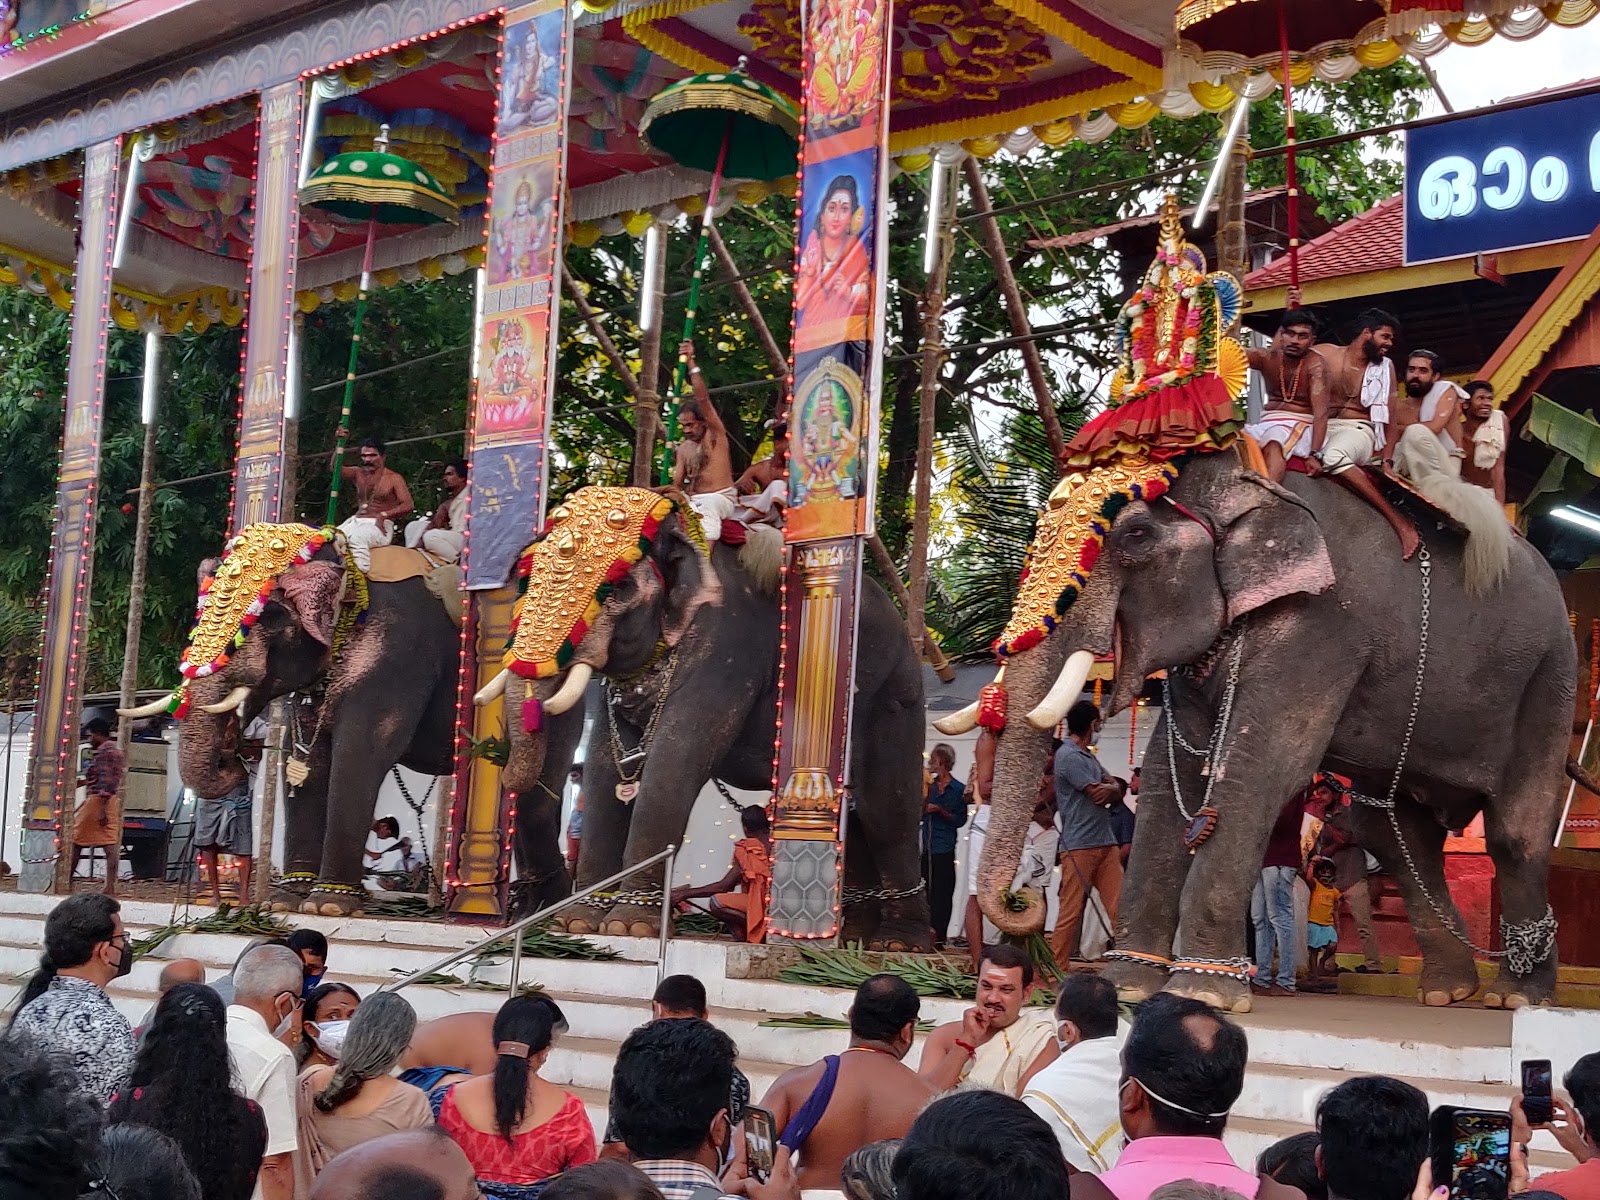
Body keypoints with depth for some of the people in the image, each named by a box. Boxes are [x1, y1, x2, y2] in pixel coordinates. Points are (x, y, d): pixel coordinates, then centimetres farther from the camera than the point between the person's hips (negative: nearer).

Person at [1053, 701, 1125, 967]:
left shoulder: (1088, 755, 19)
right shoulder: (1069, 757, -11)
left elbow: (1116, 790, 15)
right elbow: (1097, 795, -13)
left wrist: (1110, 790, -9)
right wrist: (1111, 789, 10)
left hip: (1105, 843, 8)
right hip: (1079, 846, -8)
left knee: (1119, 907, 1)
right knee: (1071, 912, -4)